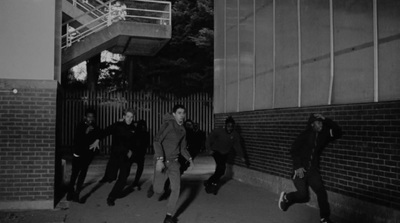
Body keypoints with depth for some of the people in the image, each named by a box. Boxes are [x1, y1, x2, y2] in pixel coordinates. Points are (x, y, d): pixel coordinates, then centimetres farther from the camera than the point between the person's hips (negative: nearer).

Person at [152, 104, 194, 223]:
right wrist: (160, 160, -29)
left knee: (176, 188, -7)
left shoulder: (183, 130, 9)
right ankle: (156, 185, 32)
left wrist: (190, 159, 2)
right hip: (162, 161, -5)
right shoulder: (168, 124, -12)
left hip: (174, 162, 5)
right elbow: (157, 141, -19)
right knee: (158, 190, -7)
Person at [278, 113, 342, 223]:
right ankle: (286, 197, 19)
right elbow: (294, 150, -9)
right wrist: (298, 167, -17)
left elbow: (338, 132, -5)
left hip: (313, 169, 4)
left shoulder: (323, 135, 4)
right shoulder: (305, 135, -9)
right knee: (304, 196, -10)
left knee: (321, 192, -10)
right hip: (300, 169, -4)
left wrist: (326, 120, -10)